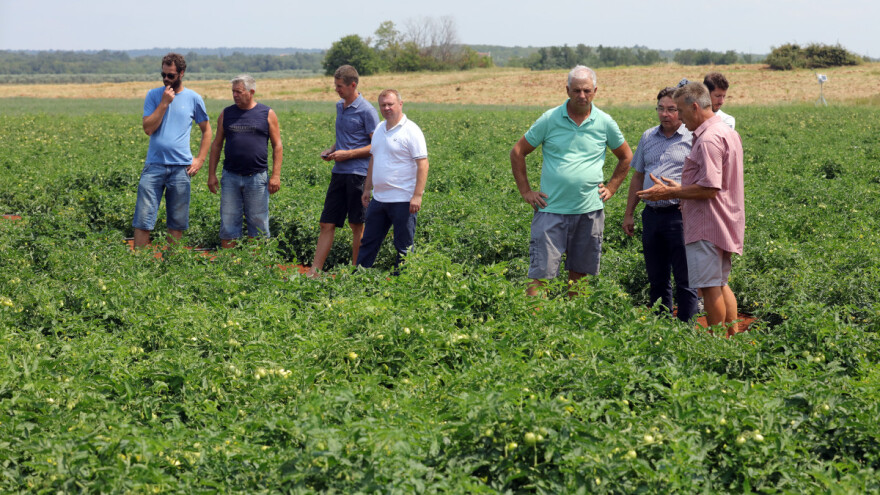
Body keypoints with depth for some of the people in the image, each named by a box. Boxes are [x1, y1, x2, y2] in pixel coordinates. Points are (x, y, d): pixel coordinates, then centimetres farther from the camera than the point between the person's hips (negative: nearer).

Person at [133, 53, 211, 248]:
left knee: (177, 221, 5)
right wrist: (164, 103, -10)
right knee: (143, 219, -5)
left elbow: (206, 130, 15)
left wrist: (200, 159, 4)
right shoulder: (153, 95, 5)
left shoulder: (193, 98, 6)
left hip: (181, 167, 1)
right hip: (154, 165, -1)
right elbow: (148, 128, -4)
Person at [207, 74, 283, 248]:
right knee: (228, 221, 3)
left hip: (257, 177, -2)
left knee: (258, 222, 4)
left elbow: (277, 146, 2)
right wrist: (211, 174, 6)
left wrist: (276, 175, -6)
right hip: (231, 177, 2)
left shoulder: (267, 114, 2)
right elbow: (216, 145, 12)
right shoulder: (226, 114, 9)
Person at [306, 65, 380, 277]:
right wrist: (331, 150, 9)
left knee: (357, 224, 2)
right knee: (327, 224, 4)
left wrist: (347, 154, -15)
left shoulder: (366, 111, -9)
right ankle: (314, 272, 4)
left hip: (358, 174, -7)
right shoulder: (339, 107, 15)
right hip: (339, 172, 7)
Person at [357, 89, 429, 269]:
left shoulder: (411, 131, -11)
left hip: (403, 200, -8)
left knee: (404, 246, 1)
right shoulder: (379, 129, 13)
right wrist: (367, 189, 20)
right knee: (369, 242, 13)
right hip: (379, 199, 8)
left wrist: (417, 195, -21)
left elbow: (422, 164, -15)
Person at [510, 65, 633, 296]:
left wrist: (611, 188, 12)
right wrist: (526, 191, 4)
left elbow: (626, 157, 21)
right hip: (552, 210, -2)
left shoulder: (605, 123, 5)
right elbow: (517, 152, 8)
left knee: (579, 274, 10)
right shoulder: (549, 119, 0)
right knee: (540, 274, -7)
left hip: (589, 210, 2)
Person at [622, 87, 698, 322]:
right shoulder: (648, 137, 15)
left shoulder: (693, 138, -3)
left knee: (684, 279, -3)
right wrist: (628, 214, 19)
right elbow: (637, 177, 21)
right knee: (657, 280, 12)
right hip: (652, 213, 6)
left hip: (679, 215, -6)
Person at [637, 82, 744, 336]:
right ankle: (733, 337, 20)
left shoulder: (708, 139, -19)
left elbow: (709, 189, -24)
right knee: (720, 284, 16)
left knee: (709, 286, -4)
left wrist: (670, 192, -15)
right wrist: (680, 189, 20)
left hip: (707, 225, -10)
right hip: (724, 224, 11)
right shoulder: (728, 132, 15)